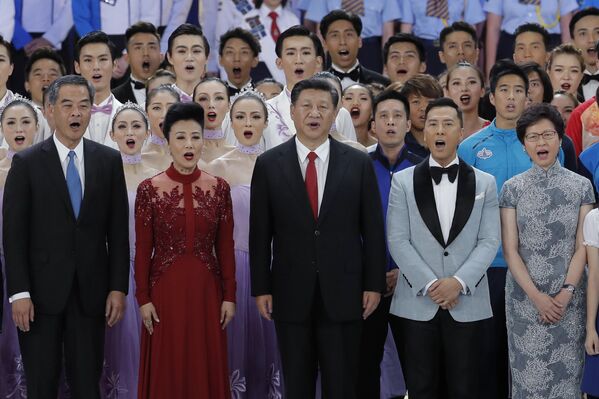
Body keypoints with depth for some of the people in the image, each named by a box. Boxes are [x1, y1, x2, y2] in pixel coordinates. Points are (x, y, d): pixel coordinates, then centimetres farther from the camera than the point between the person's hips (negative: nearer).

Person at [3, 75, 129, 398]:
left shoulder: (109, 161, 6)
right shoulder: (27, 163, -1)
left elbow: (118, 230, 6)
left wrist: (118, 287, 0)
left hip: (91, 291, 2)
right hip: (42, 290, -2)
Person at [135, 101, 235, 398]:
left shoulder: (219, 188, 1)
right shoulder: (149, 189, -5)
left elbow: (225, 247, 3)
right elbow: (142, 250, -3)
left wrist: (229, 295, 1)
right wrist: (143, 298, -6)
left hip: (206, 291, 2)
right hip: (165, 291, -2)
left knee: (206, 370, 7)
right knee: (166, 372, 5)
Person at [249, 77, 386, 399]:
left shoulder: (359, 164, 3)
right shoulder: (268, 165, 2)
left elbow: (372, 230, 4)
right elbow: (259, 233, 3)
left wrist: (374, 285, 0)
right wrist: (261, 288, -1)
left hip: (343, 293, 0)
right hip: (291, 294, 0)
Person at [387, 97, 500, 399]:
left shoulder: (484, 183, 9)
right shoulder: (403, 181, 6)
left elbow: (489, 241, 1)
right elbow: (397, 240, -2)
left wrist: (459, 282, -13)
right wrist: (429, 284, -12)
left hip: (467, 303, 0)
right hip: (417, 303, 0)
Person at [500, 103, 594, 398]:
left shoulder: (581, 187, 3)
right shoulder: (512, 188, 2)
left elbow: (582, 247, 1)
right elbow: (510, 250, -1)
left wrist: (565, 294, -11)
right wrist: (537, 297, -11)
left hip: (569, 298, 0)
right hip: (524, 295, 0)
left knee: (566, 374, 1)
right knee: (528, 374, 1)